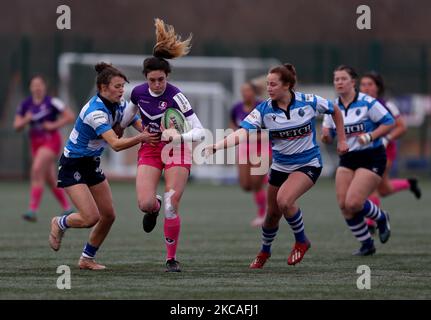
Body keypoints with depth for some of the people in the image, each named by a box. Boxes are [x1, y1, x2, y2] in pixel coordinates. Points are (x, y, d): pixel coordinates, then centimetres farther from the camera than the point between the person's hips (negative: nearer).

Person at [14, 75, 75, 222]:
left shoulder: (52, 102, -9)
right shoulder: (26, 104, 5)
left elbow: (70, 116, -7)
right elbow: (16, 126, 5)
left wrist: (54, 125, -15)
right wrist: (25, 120, -15)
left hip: (51, 140, -6)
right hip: (36, 142, 6)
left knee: (37, 170, -24)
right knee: (51, 180, 10)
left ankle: (33, 210, -26)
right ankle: (67, 208, 26)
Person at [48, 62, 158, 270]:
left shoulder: (120, 105, -3)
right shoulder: (96, 112, -30)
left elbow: (140, 126, -5)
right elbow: (115, 144, -38)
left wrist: (151, 133, -27)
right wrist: (140, 138, -50)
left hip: (92, 163, 9)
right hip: (72, 165, -9)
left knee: (108, 216, 5)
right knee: (91, 218, -16)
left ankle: (87, 259, 22)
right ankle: (60, 224, 16)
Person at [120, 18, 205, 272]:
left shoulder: (175, 96, -22)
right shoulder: (138, 92, -7)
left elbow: (200, 131, -25)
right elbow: (128, 116, 17)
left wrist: (178, 136, -41)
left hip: (175, 151, -4)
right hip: (149, 149, 4)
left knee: (171, 207, -11)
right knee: (145, 203, -14)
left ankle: (172, 259, 3)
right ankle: (155, 207, 25)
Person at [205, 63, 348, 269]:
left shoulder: (308, 102, -15)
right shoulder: (264, 110, -12)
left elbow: (335, 110, 5)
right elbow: (243, 133, -25)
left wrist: (341, 140, 7)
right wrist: (216, 147, -40)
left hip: (308, 164, -4)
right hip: (280, 166, 4)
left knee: (284, 201, -27)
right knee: (272, 213, 12)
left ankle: (301, 241, -2)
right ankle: (264, 252, 41)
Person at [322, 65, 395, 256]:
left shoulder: (367, 103, -12)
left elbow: (389, 123, -9)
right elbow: (328, 137, 12)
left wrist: (369, 136, -21)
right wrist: (325, 136, -12)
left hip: (372, 158, -6)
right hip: (347, 159, 6)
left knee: (353, 203, -17)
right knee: (343, 205, -4)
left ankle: (381, 218, 15)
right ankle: (367, 245, 14)